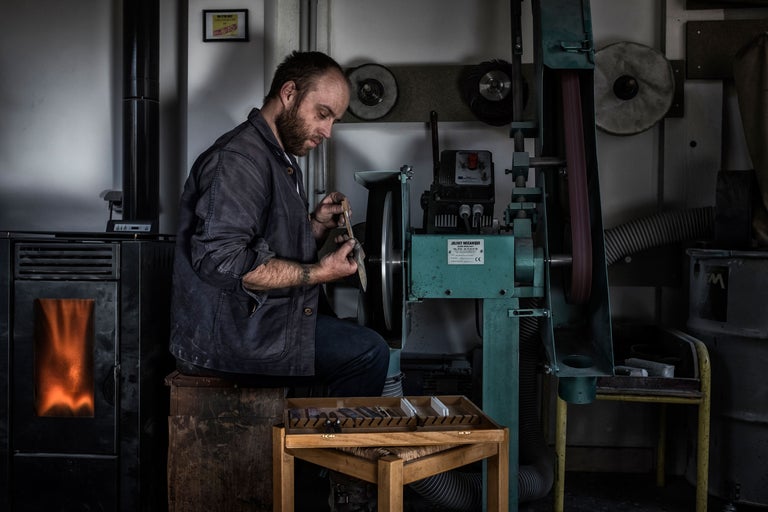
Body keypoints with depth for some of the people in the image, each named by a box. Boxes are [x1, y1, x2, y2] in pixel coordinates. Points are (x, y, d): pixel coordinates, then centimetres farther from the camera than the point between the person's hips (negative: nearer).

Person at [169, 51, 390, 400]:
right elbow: (221, 260, -27)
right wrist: (317, 273, -21)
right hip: (223, 335, -10)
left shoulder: (281, 160, 18)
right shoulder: (238, 158, -16)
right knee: (368, 352, -16)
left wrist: (317, 224, 4)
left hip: (258, 318, 10)